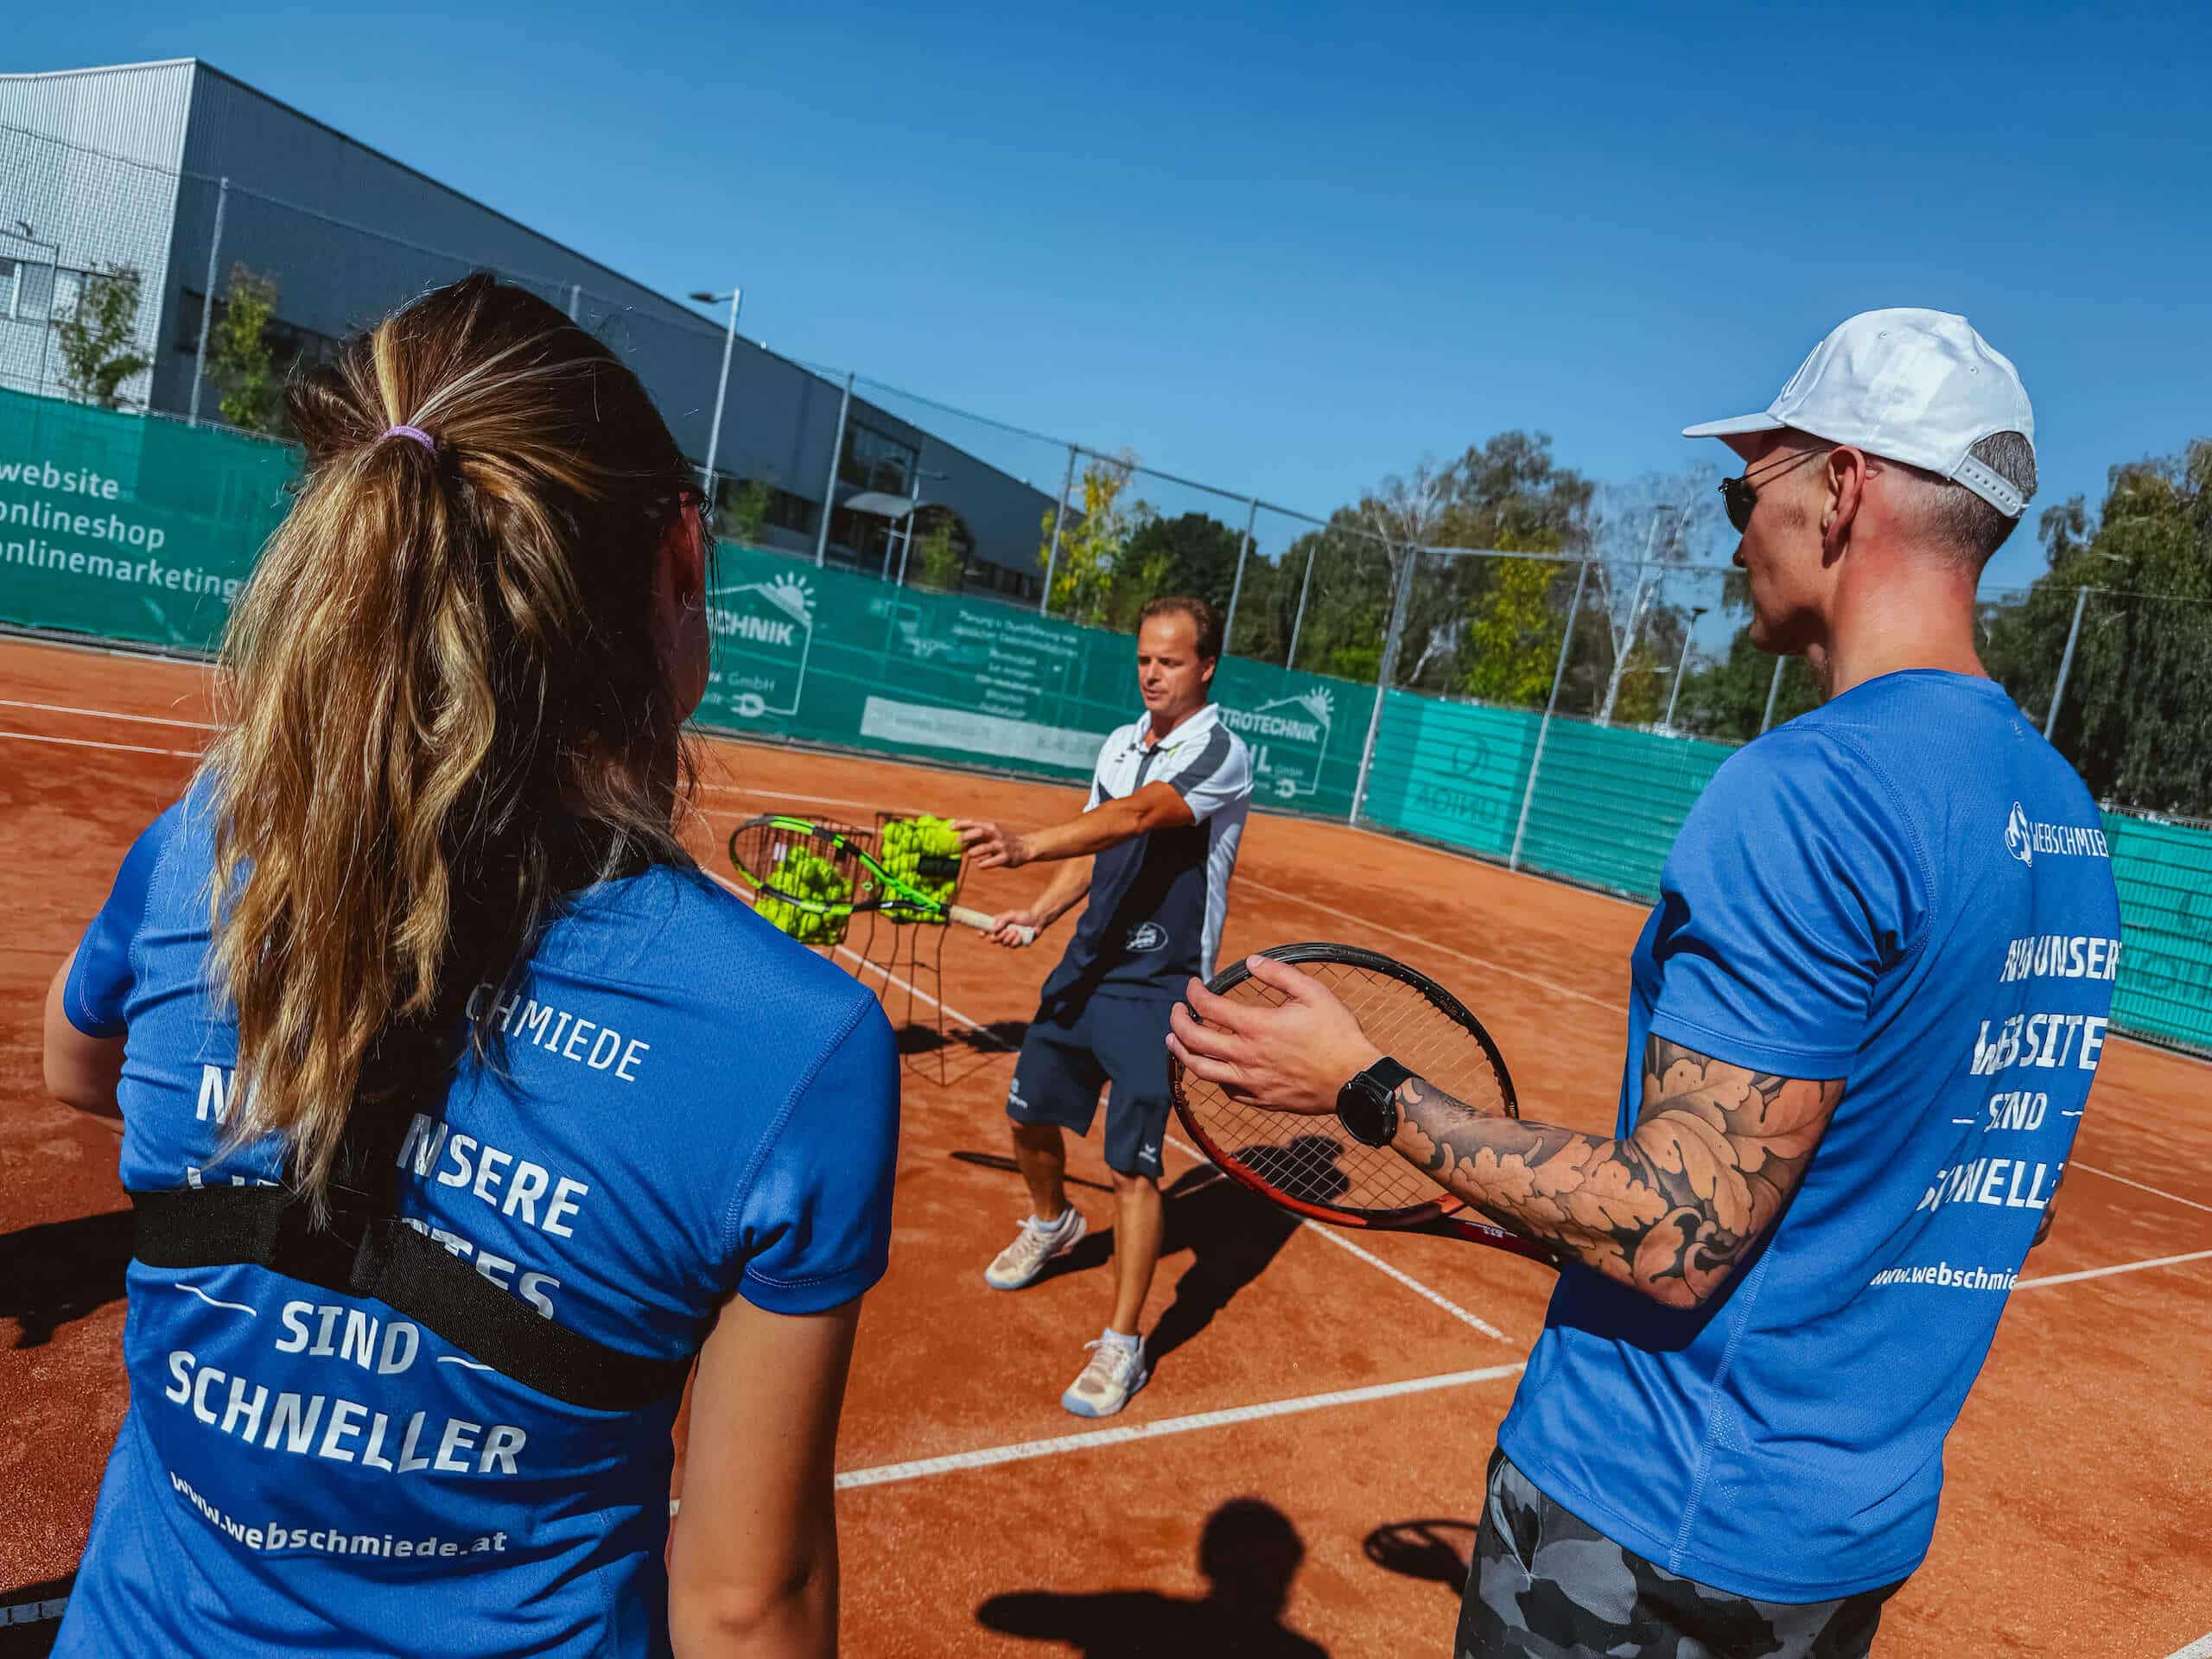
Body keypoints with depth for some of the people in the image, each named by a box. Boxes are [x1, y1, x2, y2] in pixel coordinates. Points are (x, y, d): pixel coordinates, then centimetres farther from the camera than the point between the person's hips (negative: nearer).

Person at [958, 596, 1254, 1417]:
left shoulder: (1221, 754, -14)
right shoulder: (1120, 745, 9)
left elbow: (1134, 817, -31)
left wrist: (1027, 846, -45)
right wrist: (1042, 911, -1)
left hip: (1157, 987, -7)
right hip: (1086, 965, 7)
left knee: (1133, 1167, -6)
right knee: (1030, 1112, 18)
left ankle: (1123, 1344, 9)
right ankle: (1052, 1224, 49)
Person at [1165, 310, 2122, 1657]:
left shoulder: (1807, 788, -25)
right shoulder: (2068, 824, 3)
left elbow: (1678, 1237, -26)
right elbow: (2005, 1212, 12)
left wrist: (1366, 1090, -17)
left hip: (1648, 1535, -8)